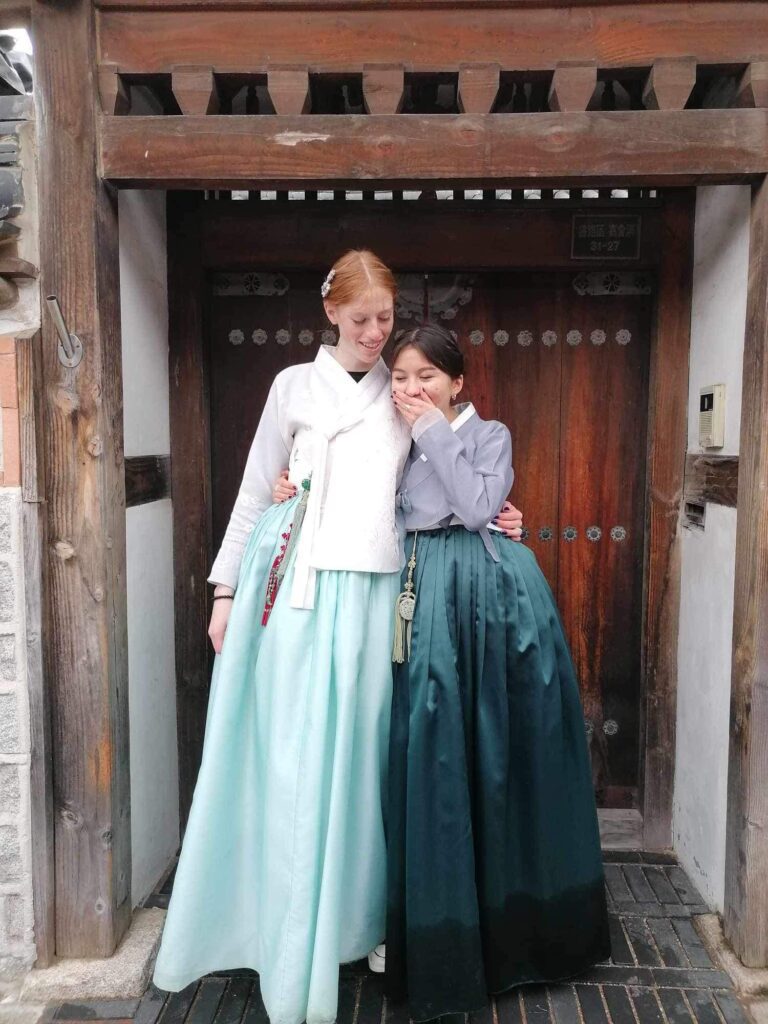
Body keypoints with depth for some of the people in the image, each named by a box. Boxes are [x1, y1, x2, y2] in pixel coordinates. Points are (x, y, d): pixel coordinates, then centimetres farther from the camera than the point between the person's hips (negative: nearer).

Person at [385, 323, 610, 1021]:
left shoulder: (489, 434, 4)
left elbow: (478, 505, -13)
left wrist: (434, 432, -9)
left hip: (490, 595, -2)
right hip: (423, 597, 3)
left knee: (500, 754, 5)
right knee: (430, 752, 3)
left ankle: (514, 919, 27)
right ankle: (439, 928, 20)